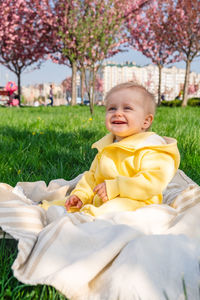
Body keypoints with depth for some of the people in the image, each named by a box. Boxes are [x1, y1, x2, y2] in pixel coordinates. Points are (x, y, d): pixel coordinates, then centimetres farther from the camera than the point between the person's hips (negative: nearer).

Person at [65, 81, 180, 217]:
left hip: (135, 203, -8)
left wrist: (115, 188, -24)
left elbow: (155, 181, -23)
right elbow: (91, 175, 23)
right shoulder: (105, 147, 15)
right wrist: (81, 194, 3)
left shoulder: (151, 147, -11)